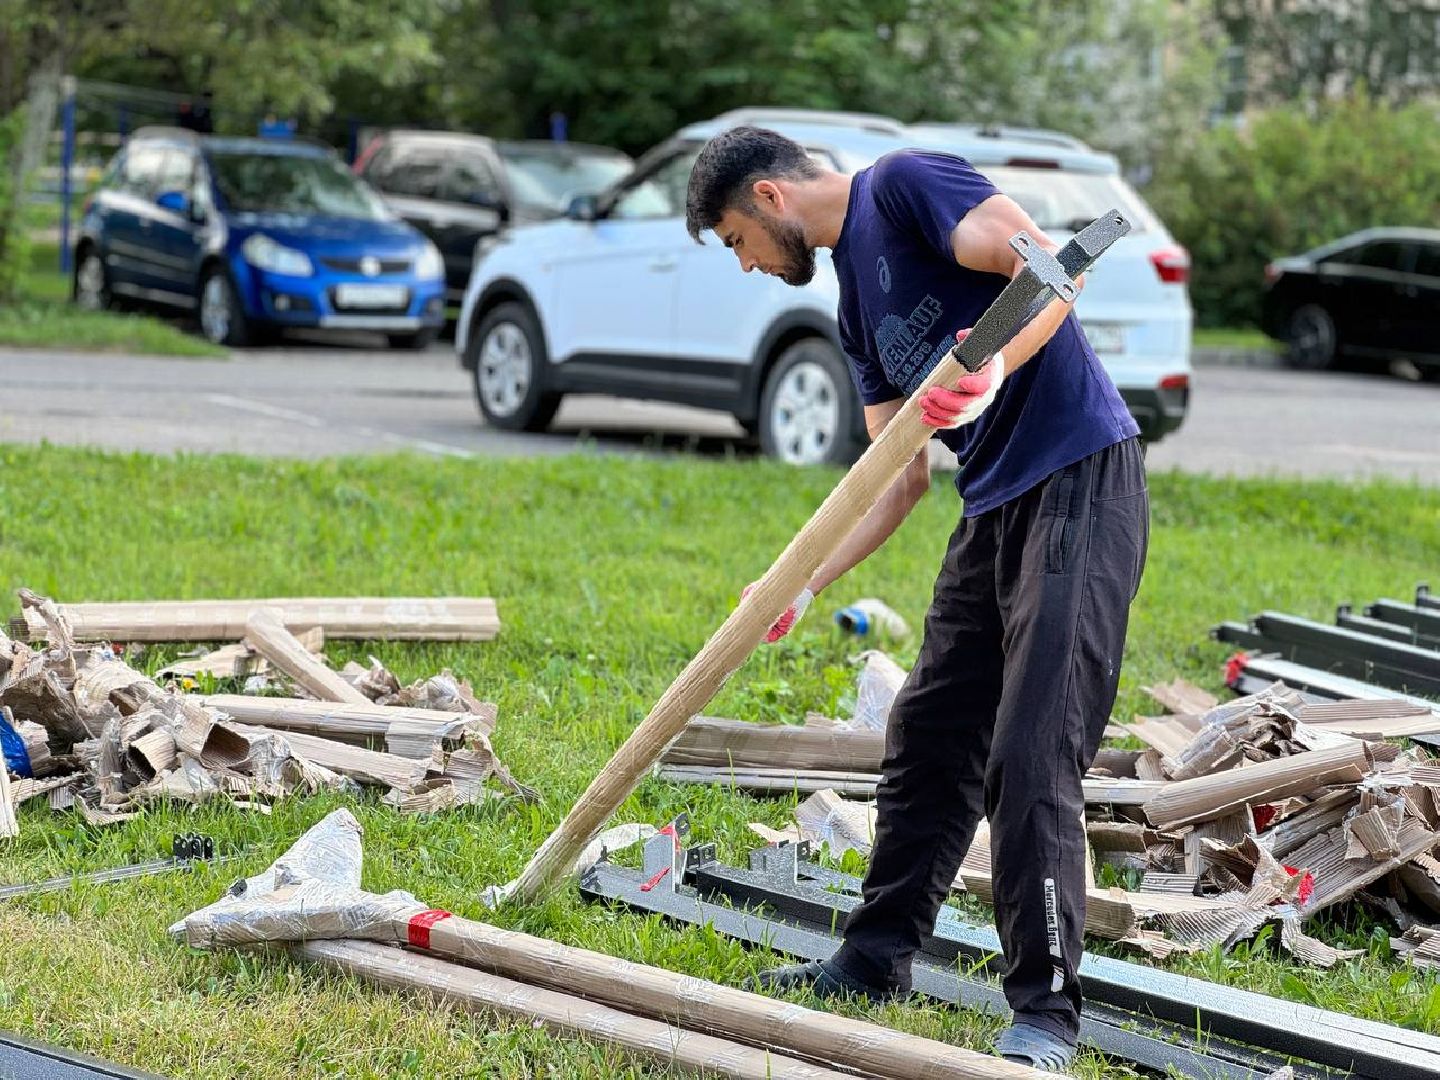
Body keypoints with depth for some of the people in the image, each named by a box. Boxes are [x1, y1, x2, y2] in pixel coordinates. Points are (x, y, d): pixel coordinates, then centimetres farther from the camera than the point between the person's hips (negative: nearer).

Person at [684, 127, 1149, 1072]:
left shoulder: (903, 186, -6)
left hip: (1081, 483, -10)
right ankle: (875, 966, 26)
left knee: (1032, 761, -12)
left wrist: (994, 371, -35)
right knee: (929, 741, 14)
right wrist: (804, 587, 13)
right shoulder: (858, 300, 19)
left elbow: (1052, 266, -19)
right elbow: (902, 474, 18)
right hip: (993, 507, 10)